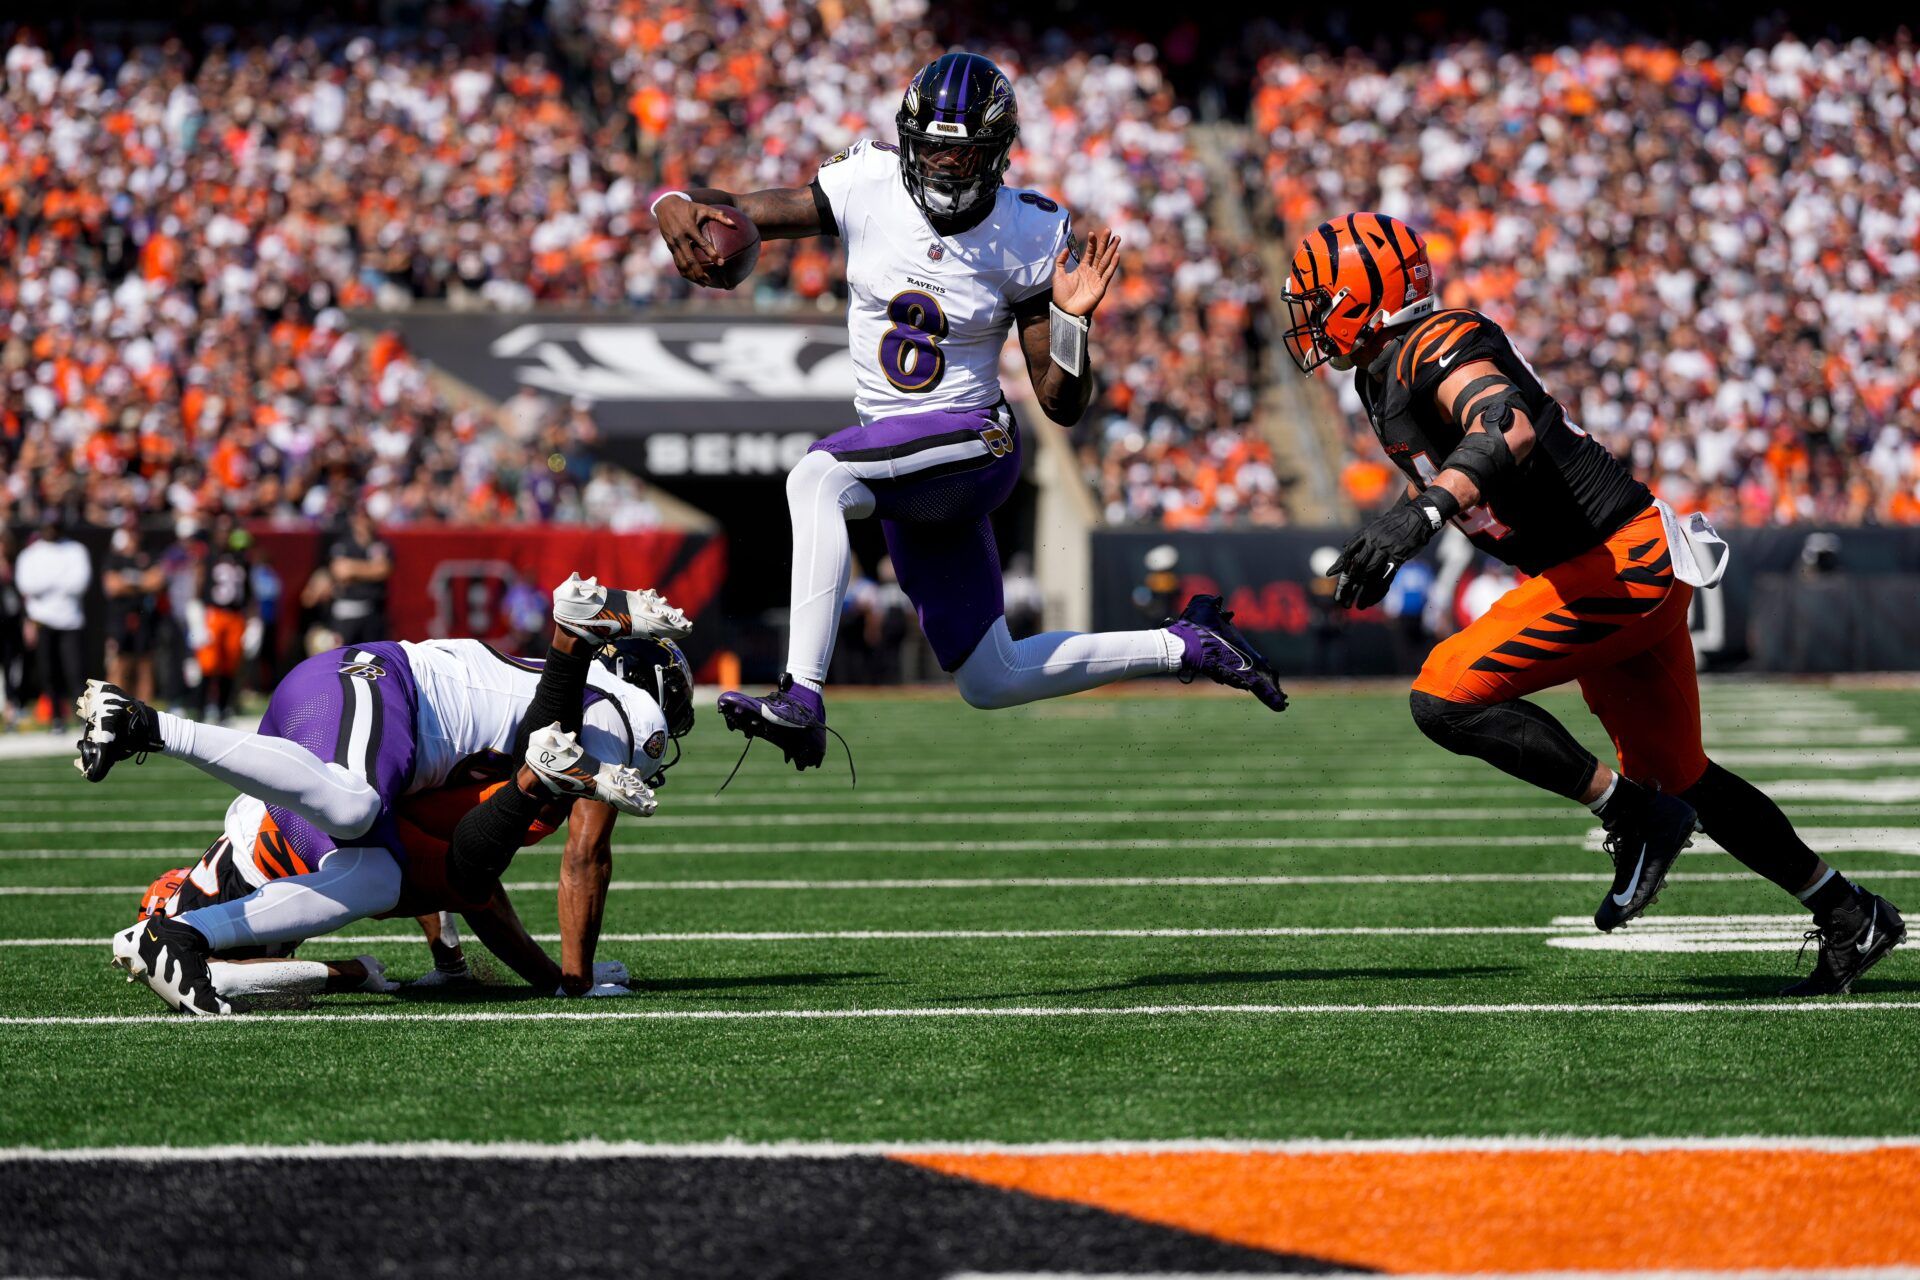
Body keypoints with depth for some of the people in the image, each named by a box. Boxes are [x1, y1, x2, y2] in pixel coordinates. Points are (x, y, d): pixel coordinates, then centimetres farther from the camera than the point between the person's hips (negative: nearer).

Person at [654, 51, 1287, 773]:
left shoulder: (1027, 238, -10)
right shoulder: (870, 188, -6)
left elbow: (1062, 406, -5)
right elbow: (735, 212, -8)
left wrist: (1072, 319, -22)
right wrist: (677, 207, -30)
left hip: (972, 444, -5)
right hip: (894, 459, 5)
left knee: (816, 479, -34)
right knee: (992, 682, 12)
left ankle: (802, 701, -37)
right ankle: (1184, 646, 30)